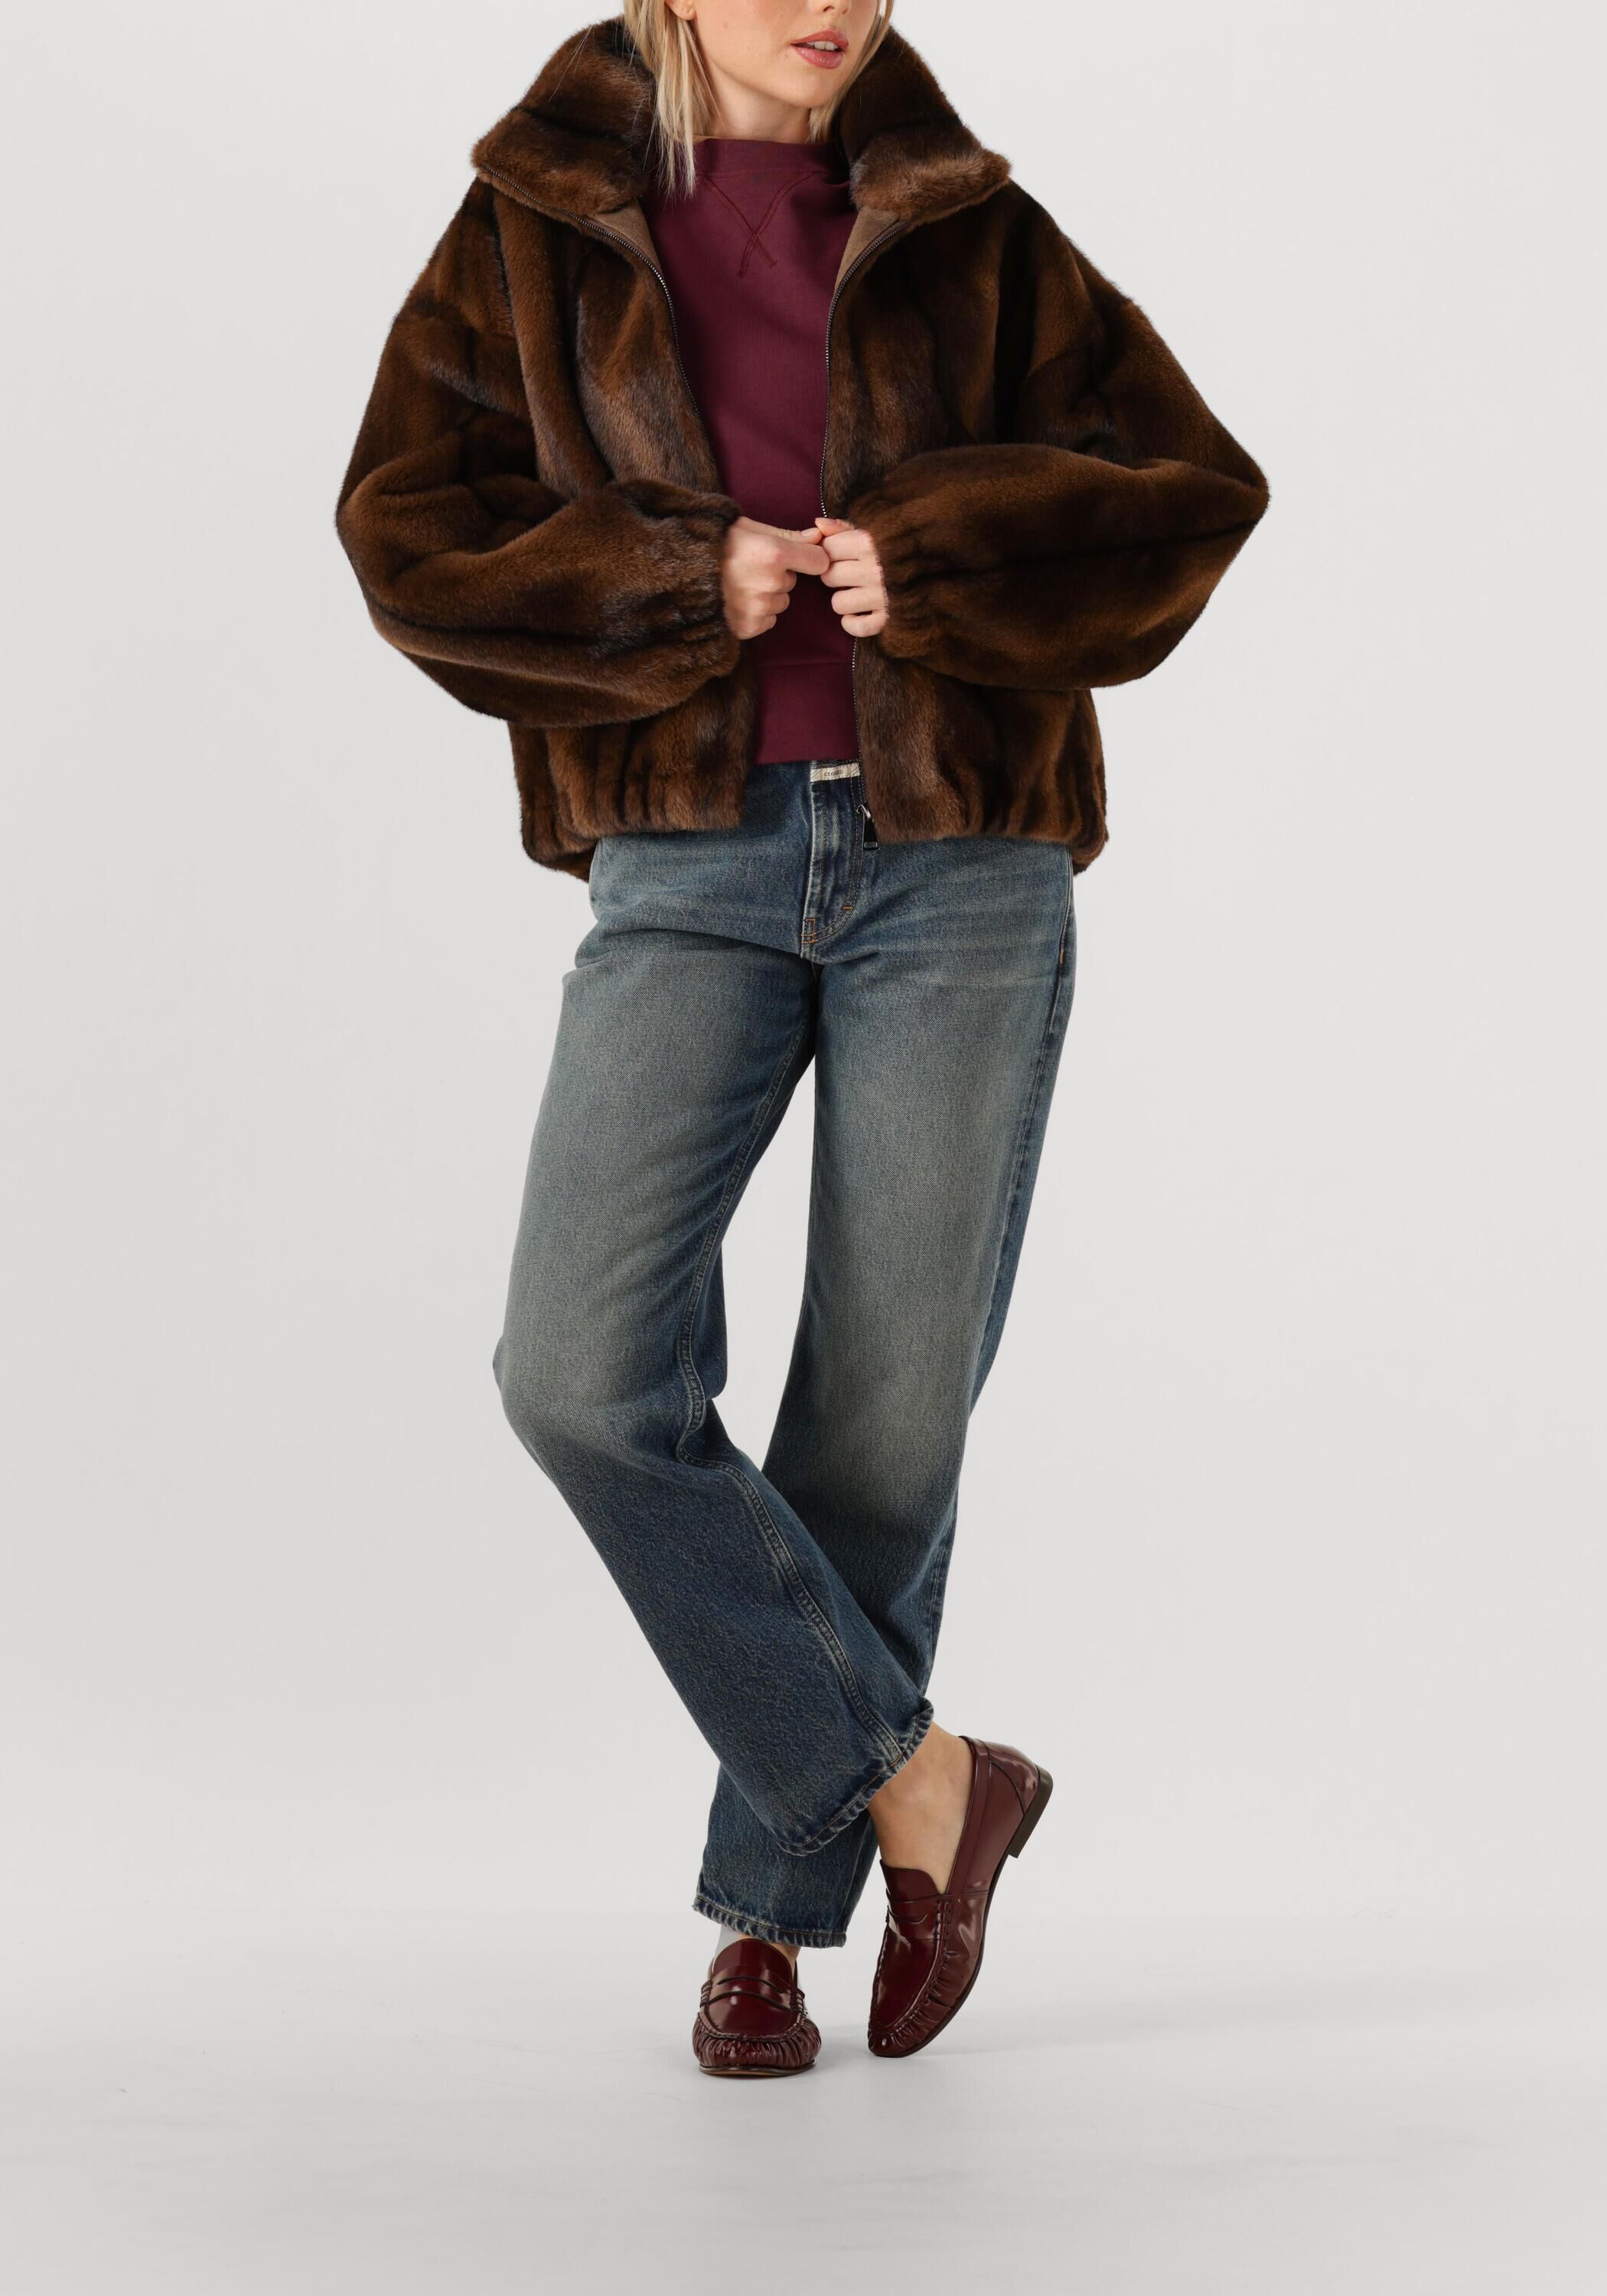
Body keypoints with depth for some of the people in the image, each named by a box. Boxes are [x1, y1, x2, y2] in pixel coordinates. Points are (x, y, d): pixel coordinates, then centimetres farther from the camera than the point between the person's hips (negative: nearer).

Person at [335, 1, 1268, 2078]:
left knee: (889, 1409, 1)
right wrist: (681, 581, -11)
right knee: (583, 1373, -16)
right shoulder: (544, 224, 7)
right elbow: (407, 529, 0)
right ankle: (916, 1782, 1)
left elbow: (1198, 491, 4)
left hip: (957, 868, 0)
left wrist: (939, 558, -10)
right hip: (689, 868, 0)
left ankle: (777, 1901, 19)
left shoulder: (964, 229, 8)